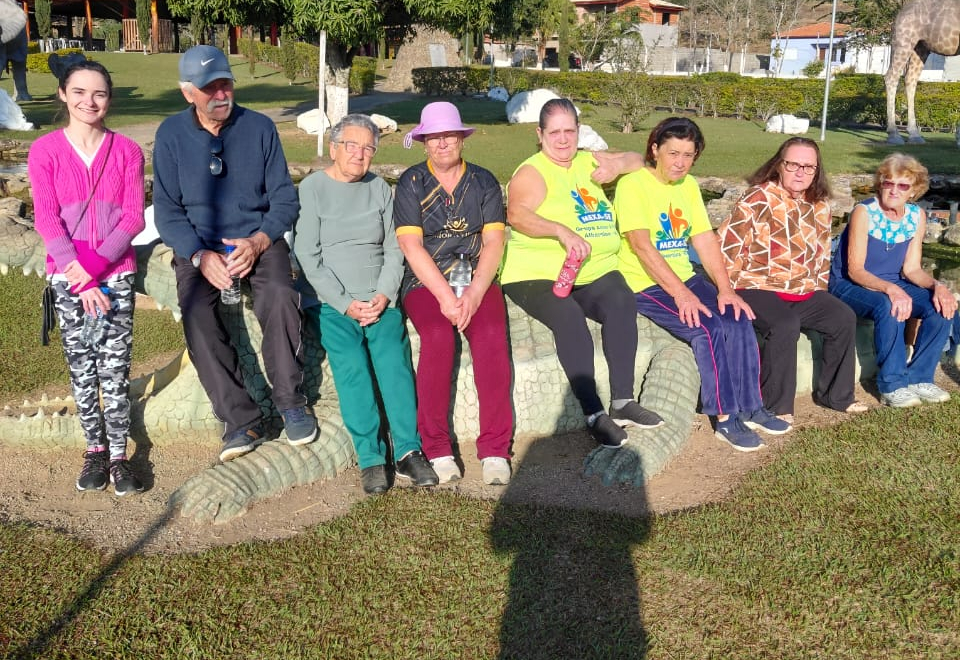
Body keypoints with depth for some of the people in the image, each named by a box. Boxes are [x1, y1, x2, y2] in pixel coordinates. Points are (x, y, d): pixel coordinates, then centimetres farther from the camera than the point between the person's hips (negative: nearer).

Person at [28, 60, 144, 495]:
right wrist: (82, 279, -13)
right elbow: (47, 220, -6)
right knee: (81, 368, 7)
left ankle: (119, 455, 8)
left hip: (116, 274, 0)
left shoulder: (126, 151, 1)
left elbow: (133, 217, -3)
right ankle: (95, 449, 19)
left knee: (115, 368, 0)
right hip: (68, 277, 0)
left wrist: (96, 265, -15)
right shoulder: (45, 151, -2)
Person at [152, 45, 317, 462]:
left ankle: (291, 402, -15)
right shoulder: (171, 135, 2)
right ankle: (241, 420, -23)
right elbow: (167, 212, 0)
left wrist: (257, 242, -16)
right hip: (197, 246, 0)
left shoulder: (259, 128, 2)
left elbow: (285, 200, 2)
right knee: (196, 312, -29)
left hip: (259, 239, 0)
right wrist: (200, 256, -17)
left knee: (280, 295, -32)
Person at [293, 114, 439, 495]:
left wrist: (384, 296, -6)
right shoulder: (312, 188, 4)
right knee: (350, 362, -26)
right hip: (331, 302, -2)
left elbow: (393, 250, 11)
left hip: (379, 299, 2)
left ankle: (409, 452, -24)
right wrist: (345, 304, -11)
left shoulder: (380, 189, 16)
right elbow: (308, 256, -3)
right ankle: (370, 458, -23)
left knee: (393, 355, -23)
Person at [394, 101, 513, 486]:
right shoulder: (411, 183, 3)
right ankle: (436, 449, -21)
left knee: (491, 335, -28)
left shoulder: (483, 182, 9)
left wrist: (474, 293, -16)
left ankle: (495, 450, -22)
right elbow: (411, 246, -7)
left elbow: (494, 242, 0)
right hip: (425, 282, -1)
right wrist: (445, 296, -18)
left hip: (476, 278, 2)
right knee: (438, 335, -31)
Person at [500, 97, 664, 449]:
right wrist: (561, 230, -35)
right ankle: (594, 413, -27)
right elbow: (517, 215, -20)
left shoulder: (588, 163, 18)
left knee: (621, 302, -27)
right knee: (569, 317, -33)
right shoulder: (531, 172, -1)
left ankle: (622, 401, -23)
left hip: (594, 271, 5)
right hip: (537, 274, -5)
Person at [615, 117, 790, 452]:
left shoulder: (689, 185, 10)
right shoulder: (632, 185, -12)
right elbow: (641, 245, -22)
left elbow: (705, 240, 4)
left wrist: (725, 288, -9)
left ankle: (750, 406, -2)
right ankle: (725, 418, -12)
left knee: (738, 320, -14)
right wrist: (680, 294, -29)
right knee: (709, 329, -24)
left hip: (685, 277, 7)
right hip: (645, 284, -7)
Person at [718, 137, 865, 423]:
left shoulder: (819, 206, 9)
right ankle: (776, 407, -17)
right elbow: (726, 249, -15)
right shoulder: (758, 200, -13)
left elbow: (822, 252, 21)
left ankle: (835, 394, 13)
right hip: (758, 288, -7)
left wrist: (819, 292, 14)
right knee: (785, 326, -32)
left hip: (803, 291, 8)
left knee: (844, 318, -5)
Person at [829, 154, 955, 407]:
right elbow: (855, 270, -21)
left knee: (942, 306, -18)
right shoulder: (864, 212, -17)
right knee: (889, 307, -36)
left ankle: (918, 378, -5)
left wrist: (937, 286, -20)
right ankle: (893, 386, -22)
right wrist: (890, 289, -37)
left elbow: (911, 268, 0)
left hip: (892, 284, 6)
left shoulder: (917, 216, -1)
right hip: (850, 285, -6)